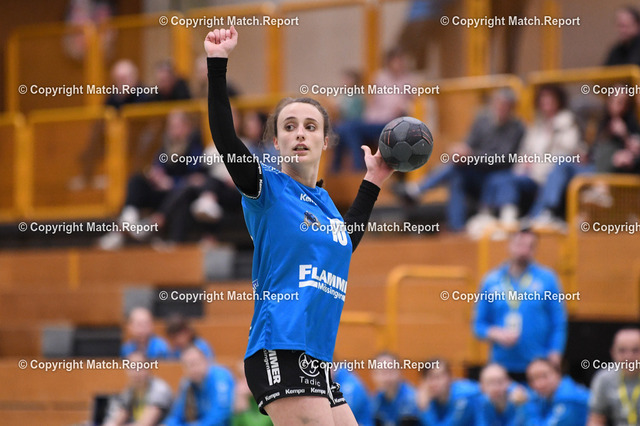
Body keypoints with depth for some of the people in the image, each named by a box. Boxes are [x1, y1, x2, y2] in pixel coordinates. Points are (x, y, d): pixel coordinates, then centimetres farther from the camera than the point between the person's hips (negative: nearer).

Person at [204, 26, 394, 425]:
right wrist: (218, 65, -21)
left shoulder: (324, 201, 19)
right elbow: (225, 139, -16)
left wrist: (372, 183, 35)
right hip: (281, 353, -8)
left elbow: (345, 241, 38)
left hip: (318, 361, 8)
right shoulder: (268, 187, -1)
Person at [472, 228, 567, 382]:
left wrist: (554, 357, -8)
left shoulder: (547, 279, 3)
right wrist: (496, 334, -9)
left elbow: (559, 323, 1)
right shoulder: (491, 281, 8)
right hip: (502, 367, 2)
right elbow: (479, 325, 11)